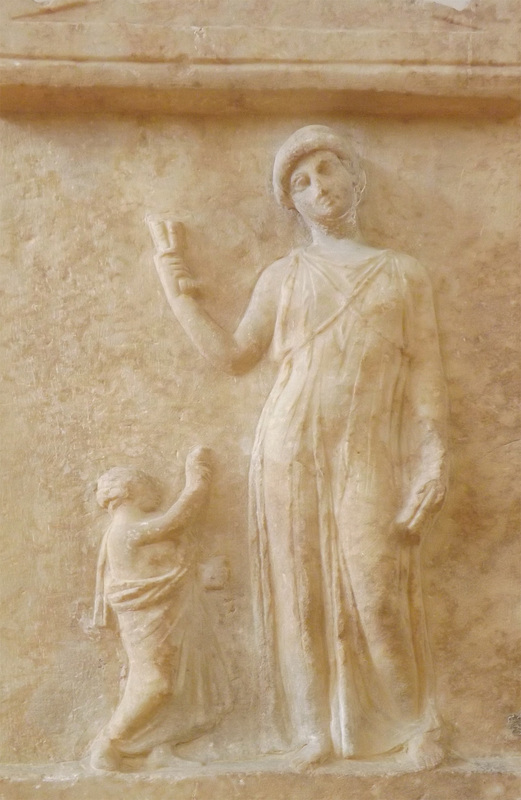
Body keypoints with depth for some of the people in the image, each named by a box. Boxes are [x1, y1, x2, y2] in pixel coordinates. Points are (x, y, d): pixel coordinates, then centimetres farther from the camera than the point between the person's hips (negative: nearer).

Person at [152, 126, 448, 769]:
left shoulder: (402, 274, 9)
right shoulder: (284, 277, 11)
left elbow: (425, 375, 3)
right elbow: (234, 355, 12)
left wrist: (433, 462, -5)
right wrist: (180, 296, 9)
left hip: (366, 456, -1)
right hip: (289, 451, 2)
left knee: (377, 594, -4)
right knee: (302, 591, 5)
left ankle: (413, 724, 18)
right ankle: (315, 727, 21)